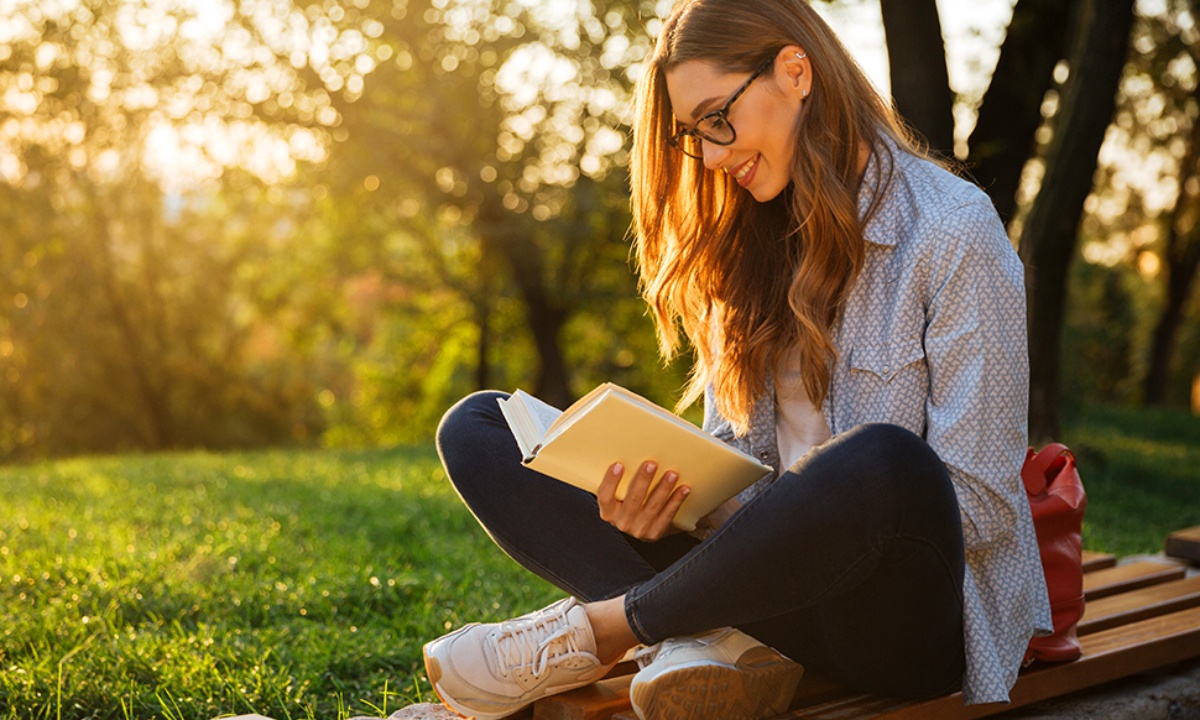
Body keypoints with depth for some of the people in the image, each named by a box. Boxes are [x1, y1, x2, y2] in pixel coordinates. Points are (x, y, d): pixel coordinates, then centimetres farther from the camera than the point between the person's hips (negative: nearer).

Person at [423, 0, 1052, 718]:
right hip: (777, 588, 6)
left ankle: (593, 630, -18)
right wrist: (670, 503, -12)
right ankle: (711, 645, -23)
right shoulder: (750, 243, 12)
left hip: (909, 615, -5)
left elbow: (979, 505, -12)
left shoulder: (955, 232, -8)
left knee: (881, 462, -42)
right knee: (476, 429, -2)